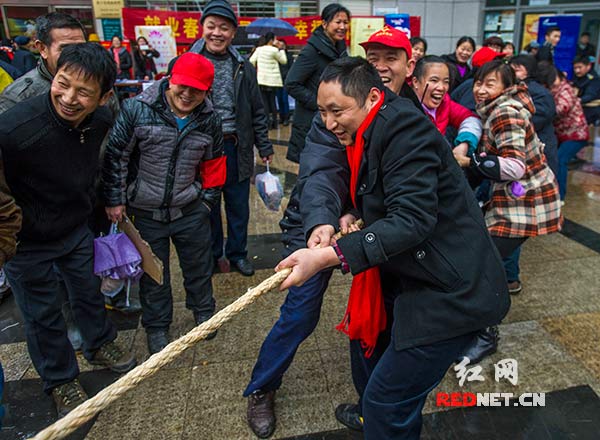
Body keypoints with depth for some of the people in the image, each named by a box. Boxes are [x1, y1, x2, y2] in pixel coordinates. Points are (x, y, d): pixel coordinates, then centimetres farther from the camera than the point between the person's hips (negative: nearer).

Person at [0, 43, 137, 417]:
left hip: (77, 229, 5)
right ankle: (60, 379, 39)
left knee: (89, 291, 24)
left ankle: (100, 345, 51)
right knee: (43, 314, 14)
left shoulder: (102, 120, -15)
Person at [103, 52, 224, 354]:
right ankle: (156, 326, 34)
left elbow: (213, 163, 8)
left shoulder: (210, 119, -4)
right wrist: (114, 199, -6)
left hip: (191, 210, 2)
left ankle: (203, 310, 44)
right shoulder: (137, 109, -15)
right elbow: (116, 154, -8)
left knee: (198, 265, 18)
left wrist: (208, 199, 10)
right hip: (146, 211, -2)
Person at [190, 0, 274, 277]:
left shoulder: (243, 68, 5)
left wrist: (264, 147, 6)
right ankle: (212, 255, 31)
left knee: (239, 206, 11)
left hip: (236, 147, 2)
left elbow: (257, 111, 9)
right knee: (207, 205, 12)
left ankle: (237, 253, 31)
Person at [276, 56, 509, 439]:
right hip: (420, 287, 10)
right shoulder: (371, 135, 10)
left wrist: (328, 256, -34)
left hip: (451, 294, -10)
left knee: (384, 404, -3)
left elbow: (411, 219, -28)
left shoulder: (404, 127, -20)